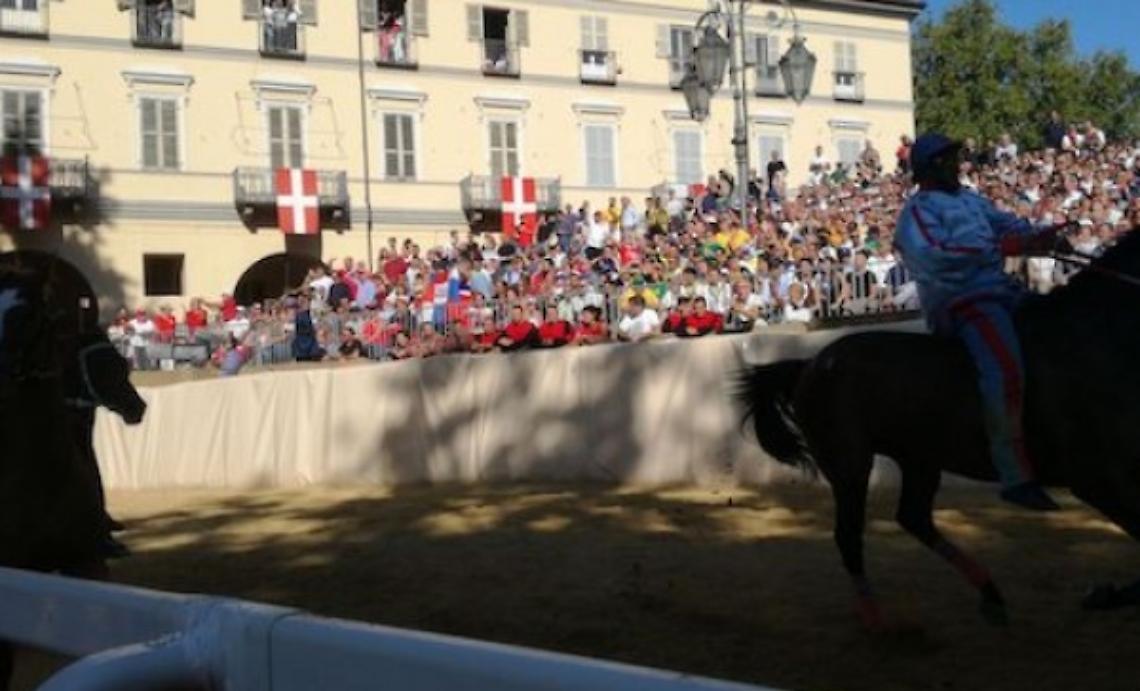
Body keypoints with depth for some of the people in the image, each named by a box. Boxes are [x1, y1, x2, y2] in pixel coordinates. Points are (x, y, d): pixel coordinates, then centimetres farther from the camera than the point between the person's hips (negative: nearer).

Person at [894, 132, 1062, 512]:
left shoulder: (970, 199, 23)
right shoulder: (919, 210, -4)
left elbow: (1007, 223, 16)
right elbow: (933, 254, -21)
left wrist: (1036, 236, -8)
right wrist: (1001, 247, -23)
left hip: (1001, 289, 10)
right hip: (962, 302, -10)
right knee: (1005, 372, -28)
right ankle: (1016, 477, -26)